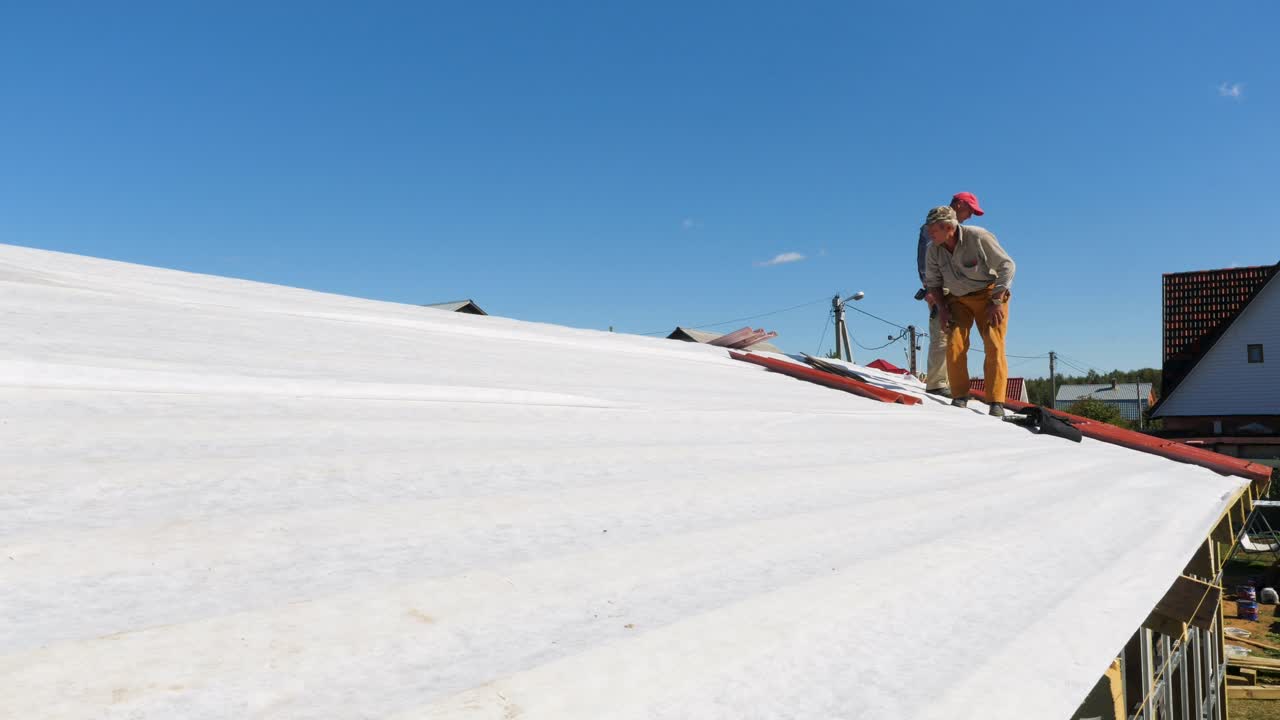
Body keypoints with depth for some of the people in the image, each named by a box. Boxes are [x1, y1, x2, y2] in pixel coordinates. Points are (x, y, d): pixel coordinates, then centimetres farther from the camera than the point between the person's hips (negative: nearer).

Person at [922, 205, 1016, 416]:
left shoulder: (978, 237, -23)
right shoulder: (933, 250, -11)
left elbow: (1007, 266, -14)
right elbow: (933, 281, 6)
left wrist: (996, 301, -17)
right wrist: (941, 308, -6)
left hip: (989, 295, -3)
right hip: (958, 299, 3)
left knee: (994, 347, -11)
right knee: (954, 345, -14)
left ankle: (996, 402, -6)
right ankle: (959, 397, -2)